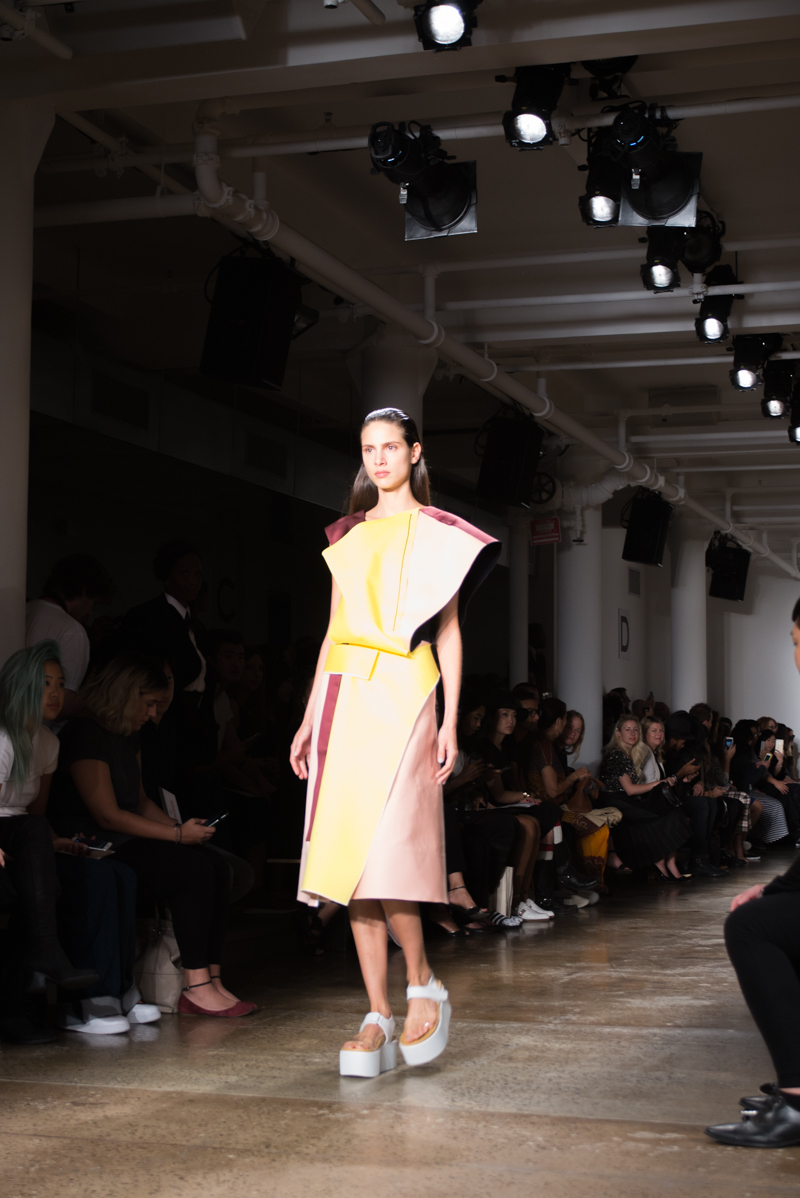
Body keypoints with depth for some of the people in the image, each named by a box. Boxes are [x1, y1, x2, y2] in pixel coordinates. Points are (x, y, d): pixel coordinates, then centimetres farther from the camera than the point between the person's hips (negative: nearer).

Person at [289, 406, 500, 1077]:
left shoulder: (437, 535, 6)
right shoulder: (350, 536, 19)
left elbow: (449, 634, 2)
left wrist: (450, 724, -6)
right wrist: (309, 719, 15)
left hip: (400, 699, -5)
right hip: (344, 697, 5)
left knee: (382, 853, -16)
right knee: (348, 857, -1)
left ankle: (423, 985, 5)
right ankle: (378, 1017, 2)